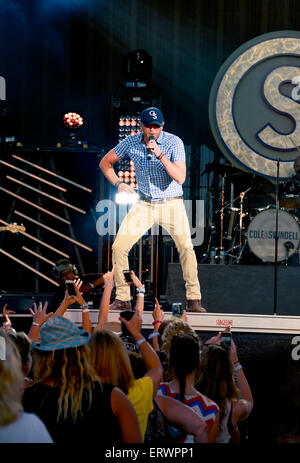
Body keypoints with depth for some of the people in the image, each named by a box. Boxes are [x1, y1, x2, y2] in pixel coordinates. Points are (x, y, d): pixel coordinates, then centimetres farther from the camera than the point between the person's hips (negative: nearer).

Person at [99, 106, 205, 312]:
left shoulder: (174, 142, -12)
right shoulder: (131, 143, -2)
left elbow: (180, 177, -23)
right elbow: (105, 162, 13)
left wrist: (160, 154, -30)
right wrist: (118, 183, 0)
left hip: (172, 204, -3)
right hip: (144, 204, 3)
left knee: (186, 247, -22)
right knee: (119, 247, -8)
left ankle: (193, 300, -11)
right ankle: (122, 298, 5)